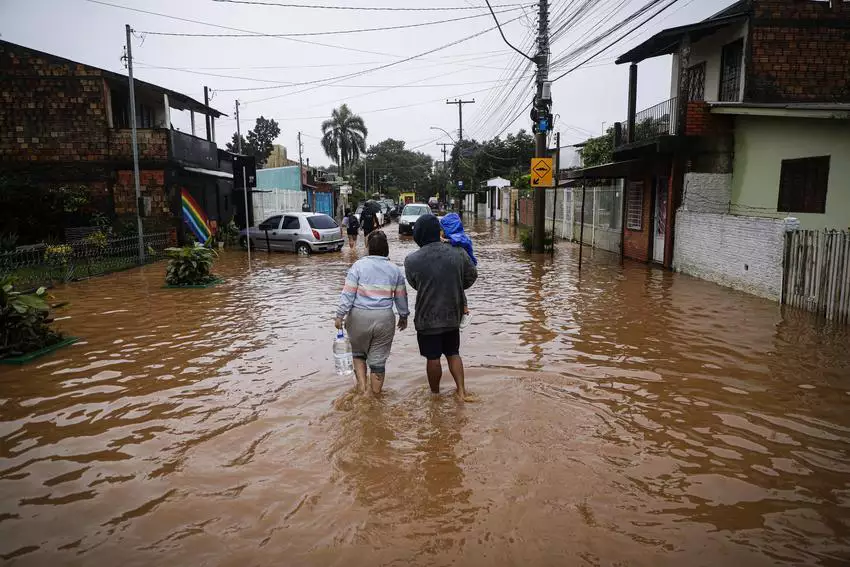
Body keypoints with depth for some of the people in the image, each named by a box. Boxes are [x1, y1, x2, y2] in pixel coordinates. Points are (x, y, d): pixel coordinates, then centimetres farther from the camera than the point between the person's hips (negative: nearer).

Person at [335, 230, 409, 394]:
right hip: (384, 319, 2)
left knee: (358, 352, 22)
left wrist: (340, 315, -1)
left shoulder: (359, 265, -5)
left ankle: (362, 386, 14)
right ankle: (376, 395, 19)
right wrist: (403, 316, 25)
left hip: (359, 316, -2)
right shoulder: (395, 269, 5)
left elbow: (348, 293, -7)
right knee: (378, 359, 11)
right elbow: (401, 297, 11)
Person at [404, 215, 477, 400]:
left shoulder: (412, 260, -17)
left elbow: (414, 284, 0)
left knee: (433, 358, 12)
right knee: (453, 353, 20)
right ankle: (461, 390, 19)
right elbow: (472, 276, 4)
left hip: (428, 317, -3)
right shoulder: (458, 253, -9)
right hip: (453, 315, 3)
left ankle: (435, 393, 27)